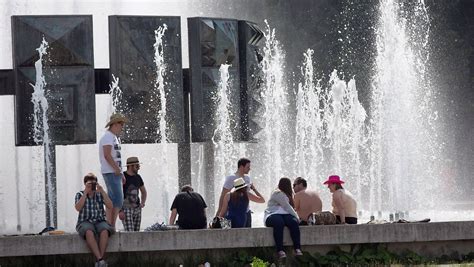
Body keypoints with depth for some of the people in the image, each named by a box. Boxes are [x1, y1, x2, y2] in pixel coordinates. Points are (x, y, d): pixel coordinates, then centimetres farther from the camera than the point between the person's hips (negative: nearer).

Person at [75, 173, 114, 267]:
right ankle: (100, 259, -43)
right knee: (89, 232, -38)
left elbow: (110, 206, -2)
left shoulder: (100, 194, 12)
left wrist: (102, 191, -8)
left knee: (104, 231, -34)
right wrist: (85, 193, -12)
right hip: (85, 222, -2)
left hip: (99, 221, 2)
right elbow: (78, 208, -11)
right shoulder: (80, 195, 8)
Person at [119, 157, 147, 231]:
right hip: (126, 208, -6)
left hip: (137, 208, 6)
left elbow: (144, 192, 28)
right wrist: (120, 210, -18)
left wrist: (142, 203, 8)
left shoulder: (138, 177, 12)